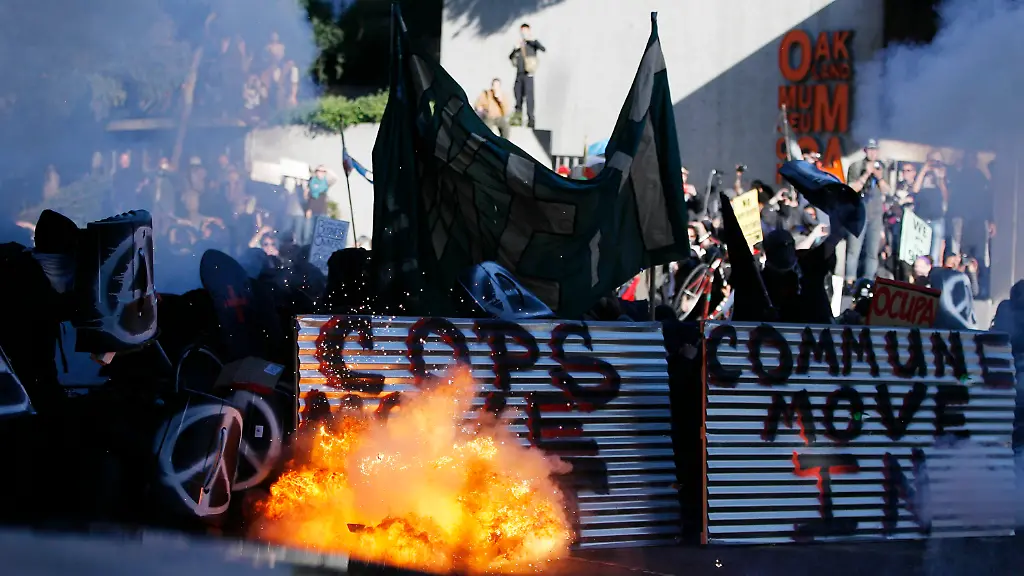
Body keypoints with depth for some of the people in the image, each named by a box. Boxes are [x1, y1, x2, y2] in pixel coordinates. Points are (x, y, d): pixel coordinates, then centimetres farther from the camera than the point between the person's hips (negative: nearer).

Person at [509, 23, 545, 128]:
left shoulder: (532, 43, 2)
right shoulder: (519, 44, 16)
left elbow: (543, 49, -14)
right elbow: (510, 57, 16)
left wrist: (533, 40, -22)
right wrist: (515, 49, -2)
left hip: (528, 74, -6)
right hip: (519, 73, 6)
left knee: (529, 96, -11)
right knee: (518, 97, 7)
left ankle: (532, 120, -13)